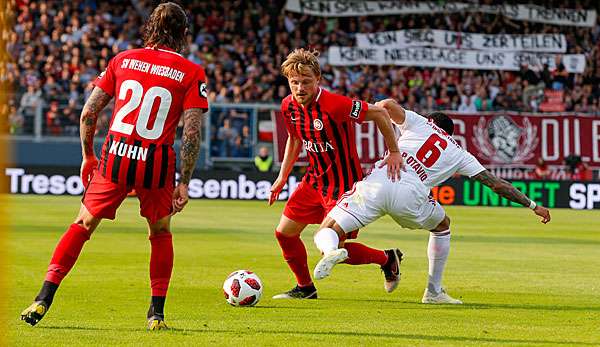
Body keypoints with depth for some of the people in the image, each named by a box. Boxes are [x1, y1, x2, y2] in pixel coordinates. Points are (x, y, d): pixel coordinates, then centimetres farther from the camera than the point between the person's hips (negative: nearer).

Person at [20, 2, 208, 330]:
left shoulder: (123, 59, 8)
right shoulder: (192, 73, 0)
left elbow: (88, 113, 8)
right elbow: (192, 133, -6)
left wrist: (88, 156, 19)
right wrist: (184, 183, -1)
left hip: (115, 156, 1)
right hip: (157, 164, -1)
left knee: (82, 225, 14)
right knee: (161, 234, 21)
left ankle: (43, 299, 6)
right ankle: (156, 313, 16)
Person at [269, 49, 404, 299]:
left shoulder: (334, 105, -27)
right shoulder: (289, 106, -4)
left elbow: (380, 113, -19)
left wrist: (394, 153, -16)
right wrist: (282, 177, 17)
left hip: (343, 184, -7)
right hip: (314, 180, 7)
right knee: (284, 232, 8)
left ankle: (387, 258, 17)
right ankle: (305, 288, 29)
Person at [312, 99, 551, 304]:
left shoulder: (419, 123, 23)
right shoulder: (459, 155, 25)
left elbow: (388, 105, 5)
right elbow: (497, 184, 23)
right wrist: (533, 205, 29)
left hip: (377, 183, -1)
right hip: (409, 196, 1)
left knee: (326, 233, 4)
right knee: (442, 225, 33)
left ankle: (332, 250, -35)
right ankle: (434, 291, 30)